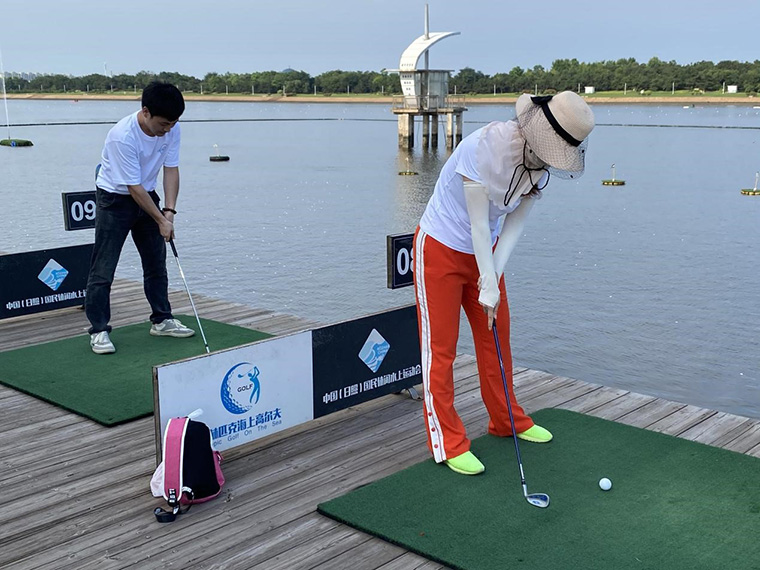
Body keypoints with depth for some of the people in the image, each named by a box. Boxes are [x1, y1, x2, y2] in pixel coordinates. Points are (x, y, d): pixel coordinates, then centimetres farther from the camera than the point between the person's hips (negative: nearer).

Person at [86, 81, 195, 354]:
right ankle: (98, 330, 2)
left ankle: (162, 320, 24)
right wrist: (161, 221, -21)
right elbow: (134, 187, -26)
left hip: (147, 196, 6)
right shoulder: (122, 137, -31)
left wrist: (169, 211, -17)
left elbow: (171, 169, -7)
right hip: (115, 199, -6)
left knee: (157, 263, 12)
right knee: (103, 268, -6)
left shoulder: (171, 129, -13)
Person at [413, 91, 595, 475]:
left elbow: (516, 220, -4)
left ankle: (507, 421, 33)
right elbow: (479, 224, -26)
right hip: (441, 249, -7)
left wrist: (496, 271, -15)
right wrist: (489, 286, -21)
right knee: (440, 348, -1)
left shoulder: (542, 161, -9)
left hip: (485, 250, 7)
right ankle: (448, 443, 7)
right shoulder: (484, 147, -31)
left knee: (496, 338, 15)